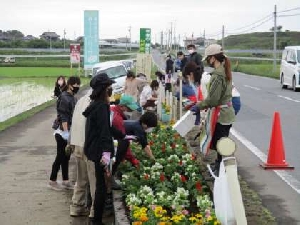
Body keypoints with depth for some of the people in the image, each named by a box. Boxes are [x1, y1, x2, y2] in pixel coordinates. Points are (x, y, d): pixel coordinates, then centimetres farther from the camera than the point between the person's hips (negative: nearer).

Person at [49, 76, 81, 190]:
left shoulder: (72, 97, 10)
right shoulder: (65, 98, -17)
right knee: (60, 157, 0)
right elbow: (63, 118, -20)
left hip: (68, 132, 8)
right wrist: (66, 132, -22)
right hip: (63, 133, -8)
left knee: (66, 157, 13)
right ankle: (52, 180, 12)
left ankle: (65, 181, 22)